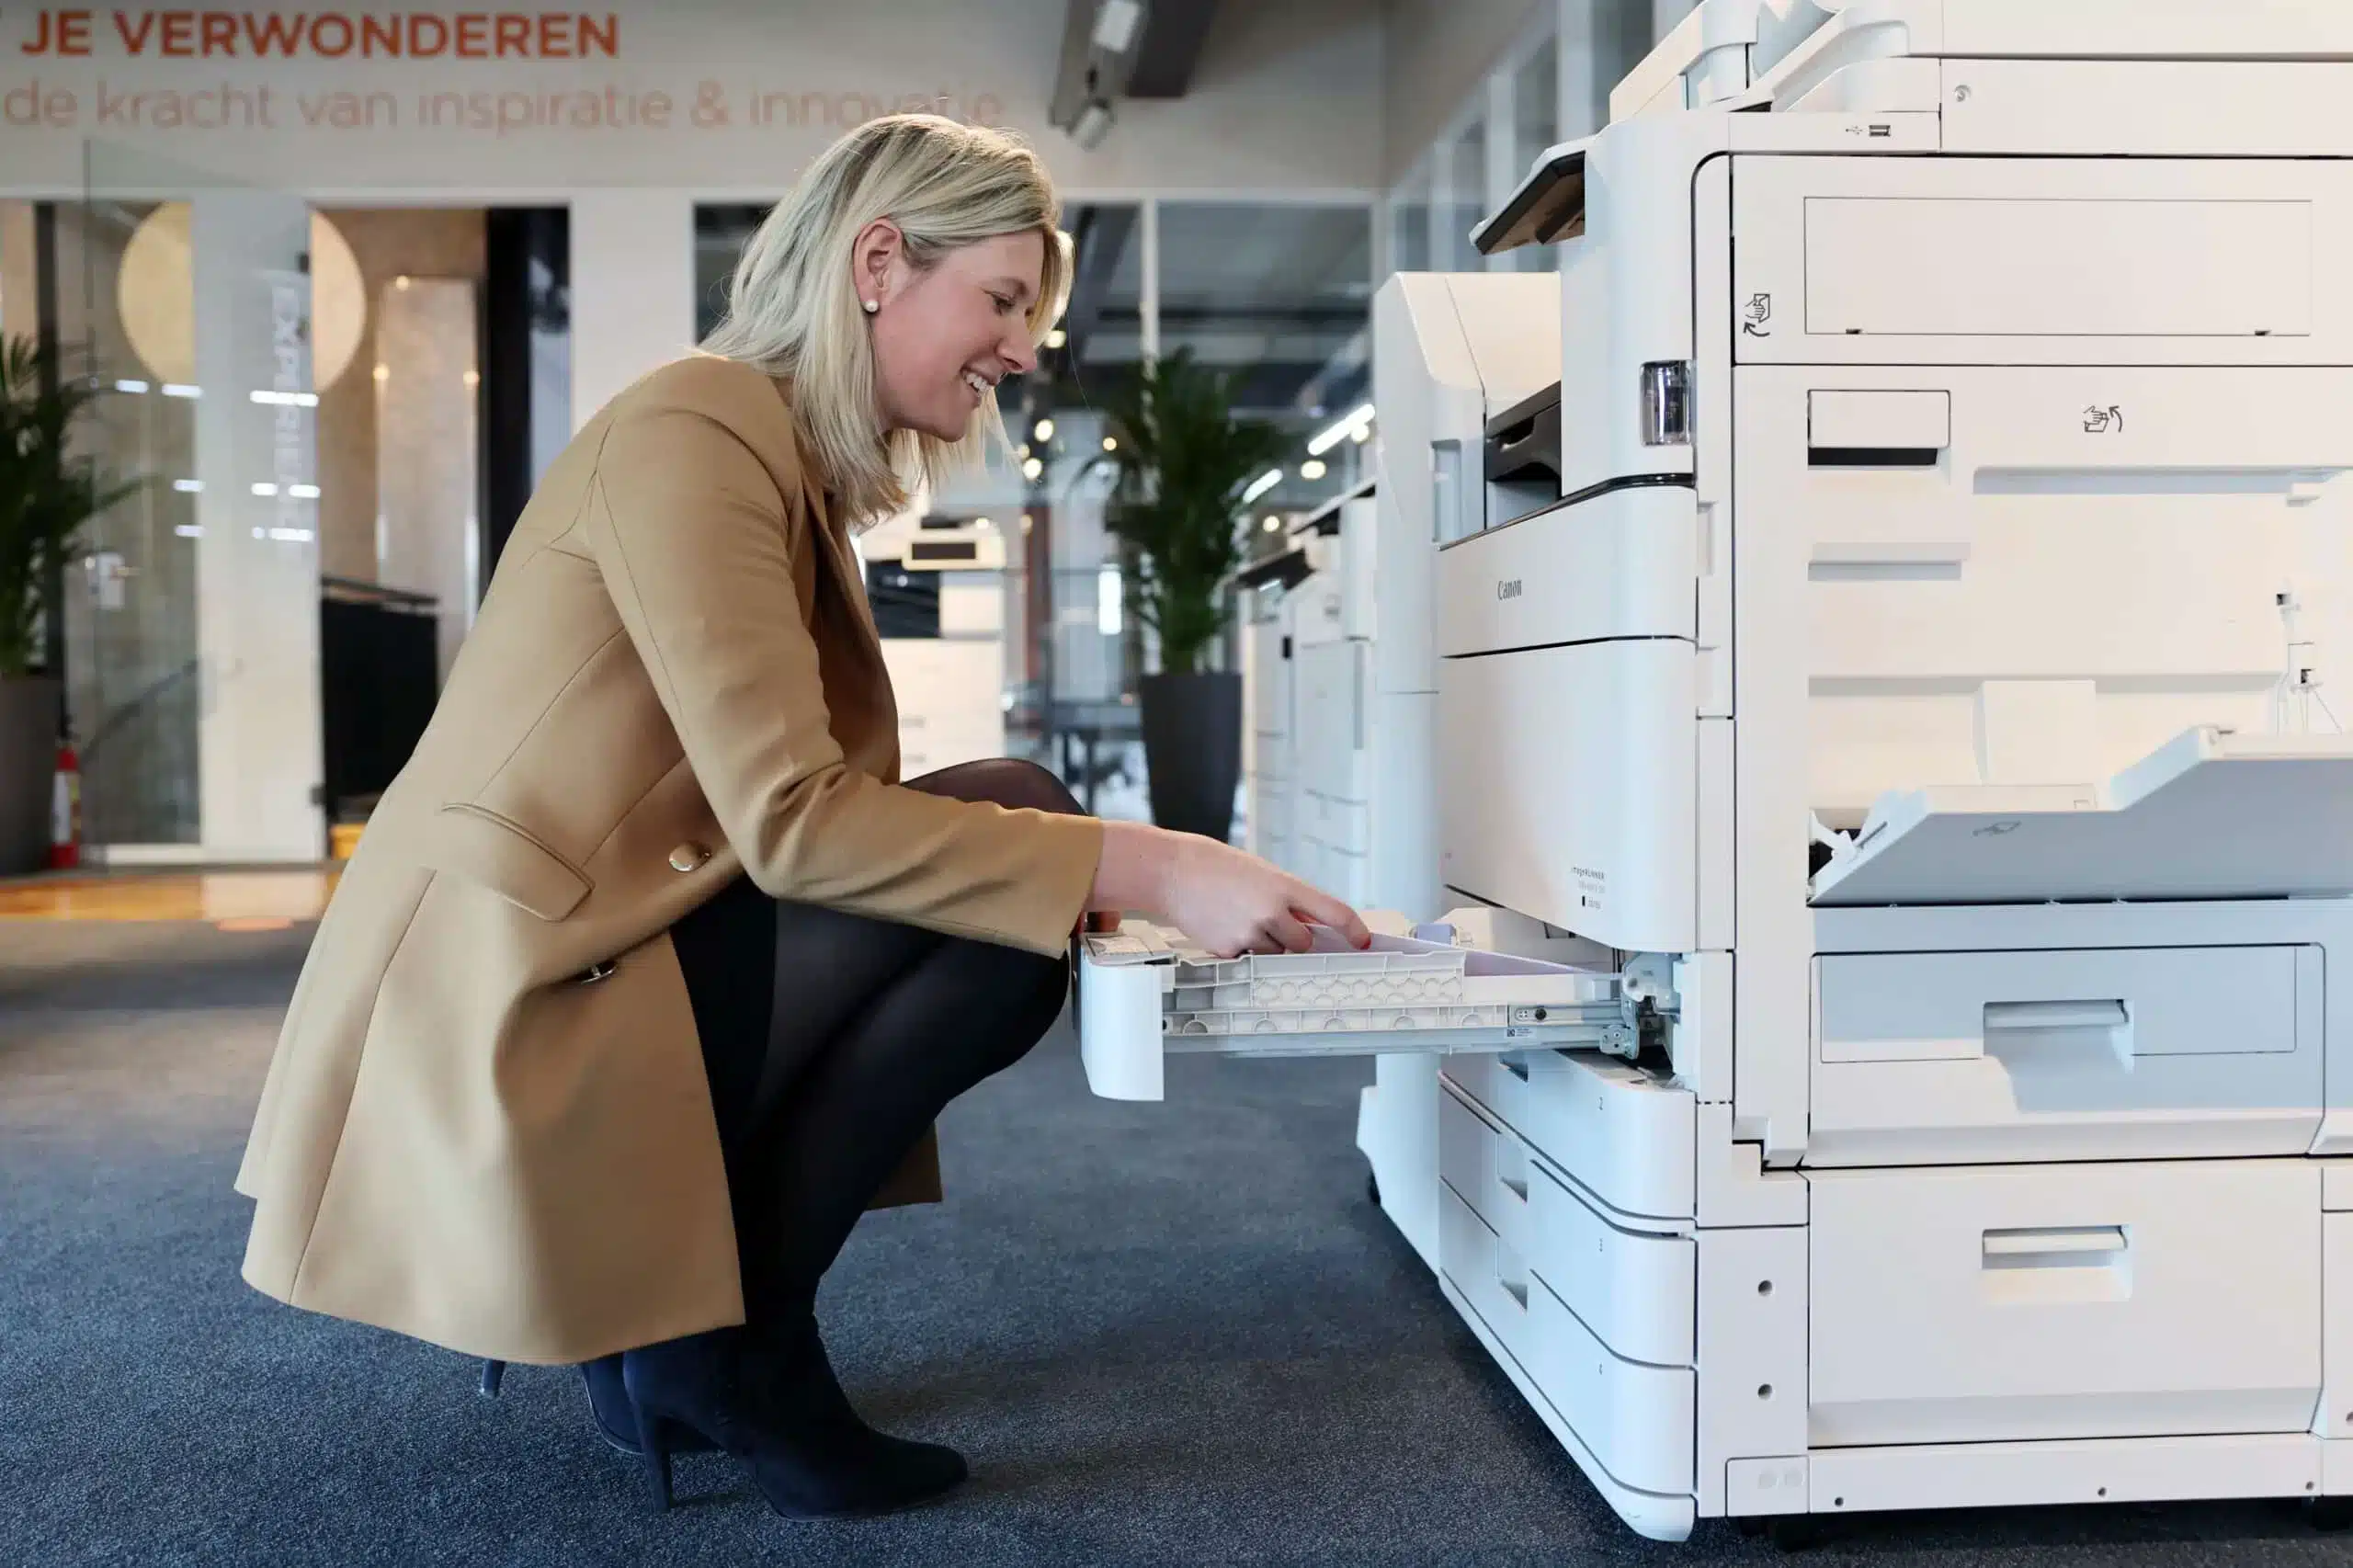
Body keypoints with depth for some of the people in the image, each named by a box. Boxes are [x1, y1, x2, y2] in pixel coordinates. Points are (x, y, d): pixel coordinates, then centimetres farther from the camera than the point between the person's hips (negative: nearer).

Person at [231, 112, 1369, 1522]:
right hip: (493, 1033, -10)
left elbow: (810, 809, 11)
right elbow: (791, 819, -24)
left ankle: (668, 1320, 10)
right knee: (1015, 830, -18)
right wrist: (1142, 868, -23)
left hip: (583, 976, 10)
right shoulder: (696, 434, -15)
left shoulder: (801, 464, 15)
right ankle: (732, 1350, -7)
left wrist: (1137, 874, 3)